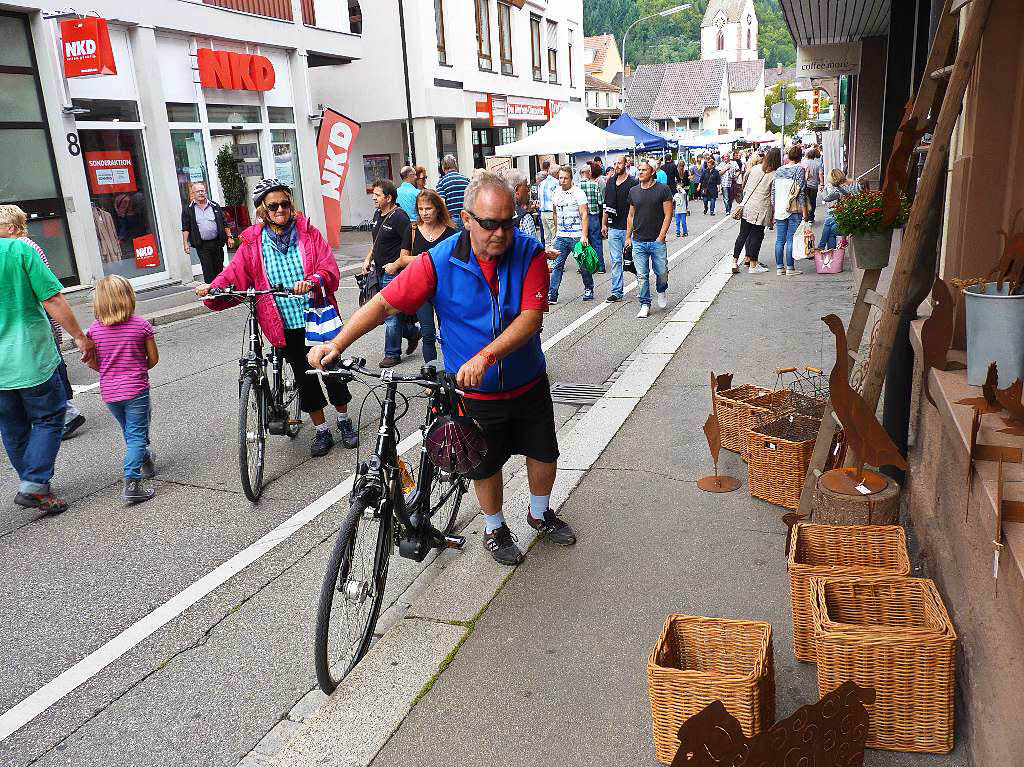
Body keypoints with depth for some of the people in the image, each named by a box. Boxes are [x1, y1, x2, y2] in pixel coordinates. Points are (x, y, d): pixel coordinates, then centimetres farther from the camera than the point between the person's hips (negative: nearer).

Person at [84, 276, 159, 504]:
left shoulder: (94, 329, -3)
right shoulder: (141, 325, -9)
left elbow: (92, 362, 1)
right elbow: (153, 358, -3)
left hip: (109, 392, 3)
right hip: (136, 390, -3)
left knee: (130, 433, 22)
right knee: (136, 436, -1)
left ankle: (146, 461, 42)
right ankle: (132, 484, -10)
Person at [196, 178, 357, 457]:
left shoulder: (309, 233, -1)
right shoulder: (252, 243, 1)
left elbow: (330, 269, -10)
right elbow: (234, 275, -3)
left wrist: (312, 281, -30)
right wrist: (212, 289, -22)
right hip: (286, 326, 1)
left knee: (333, 371, 8)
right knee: (305, 379, 10)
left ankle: (344, 421, 31)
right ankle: (322, 431, 25)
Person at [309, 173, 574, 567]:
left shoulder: (529, 253, -15)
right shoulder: (440, 261, -18)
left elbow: (531, 316, -25)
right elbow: (385, 302, -17)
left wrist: (485, 356, -39)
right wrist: (337, 343, -30)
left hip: (528, 385, 2)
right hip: (475, 391, -2)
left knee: (544, 454, 17)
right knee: (485, 465, 14)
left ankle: (540, 513, 48)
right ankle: (495, 527, 42)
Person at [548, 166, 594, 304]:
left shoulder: (578, 193, -7)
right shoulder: (556, 193, 11)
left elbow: (584, 215, -13)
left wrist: (584, 235, -21)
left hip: (577, 236, -4)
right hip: (561, 237, 5)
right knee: (557, 265, -2)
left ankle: (589, 290, 24)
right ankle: (552, 295, -3)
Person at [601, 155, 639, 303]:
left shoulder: (633, 183, -7)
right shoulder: (610, 183, 11)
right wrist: (604, 224, 15)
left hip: (629, 228, -5)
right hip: (613, 228, 5)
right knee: (615, 261, 4)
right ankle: (616, 292, 8)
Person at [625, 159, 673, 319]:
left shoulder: (663, 190, -3)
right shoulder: (634, 191, 9)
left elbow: (668, 215, -4)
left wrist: (661, 236, -10)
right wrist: (628, 237, 11)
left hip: (657, 241, -3)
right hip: (638, 242, 3)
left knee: (662, 272, 2)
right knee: (642, 276, 1)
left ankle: (661, 292, 33)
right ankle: (645, 306, 10)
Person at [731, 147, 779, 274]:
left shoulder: (755, 168, 3)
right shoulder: (775, 175, -9)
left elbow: (745, 186, 9)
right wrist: (772, 216, 4)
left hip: (747, 206, 4)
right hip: (761, 209, -4)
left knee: (743, 234, 11)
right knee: (756, 236, 4)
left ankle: (735, 261, 11)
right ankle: (753, 265, 10)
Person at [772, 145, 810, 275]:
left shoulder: (779, 170, 8)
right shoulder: (799, 169, -6)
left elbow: (773, 191, 10)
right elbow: (801, 191, -10)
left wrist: (773, 209, 17)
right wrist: (804, 211, -7)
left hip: (779, 211, 4)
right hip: (794, 211, -4)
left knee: (780, 240, 7)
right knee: (791, 239, -2)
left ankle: (779, 267, 11)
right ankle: (790, 267, 1)